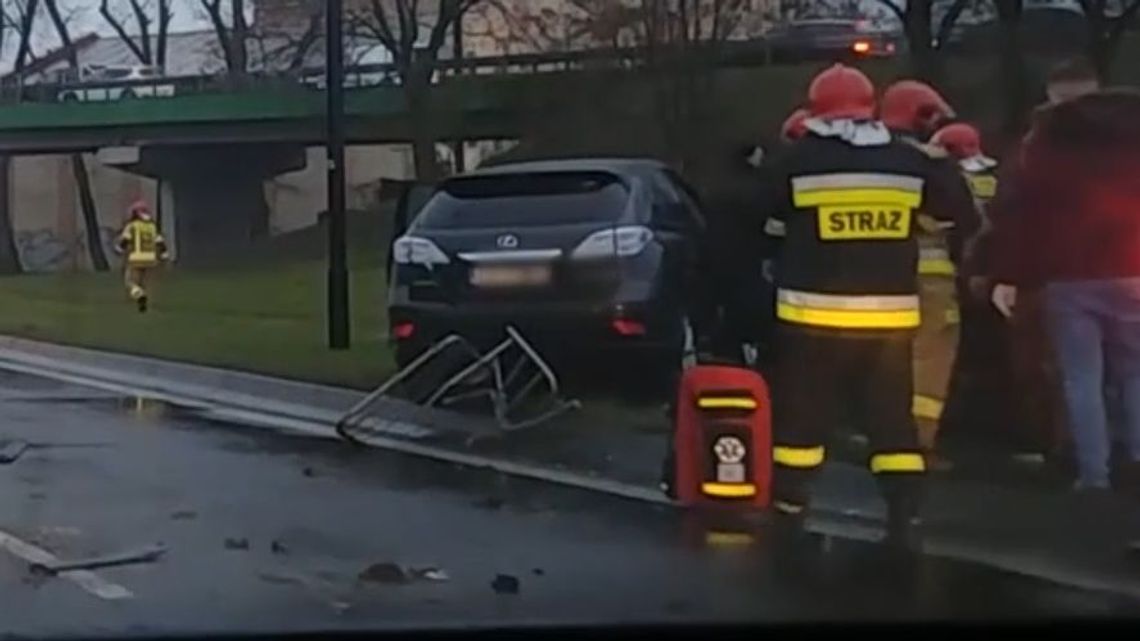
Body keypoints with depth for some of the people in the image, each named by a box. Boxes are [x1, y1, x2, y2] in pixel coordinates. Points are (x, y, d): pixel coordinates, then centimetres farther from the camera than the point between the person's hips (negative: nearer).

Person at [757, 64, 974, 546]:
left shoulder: (798, 160, -4)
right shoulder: (910, 162, 3)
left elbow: (774, 228, 8)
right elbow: (952, 214, 16)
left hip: (814, 314, -2)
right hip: (889, 316, 2)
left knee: (802, 416, 8)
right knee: (893, 418, 9)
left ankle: (788, 511, 13)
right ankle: (904, 519, 5)